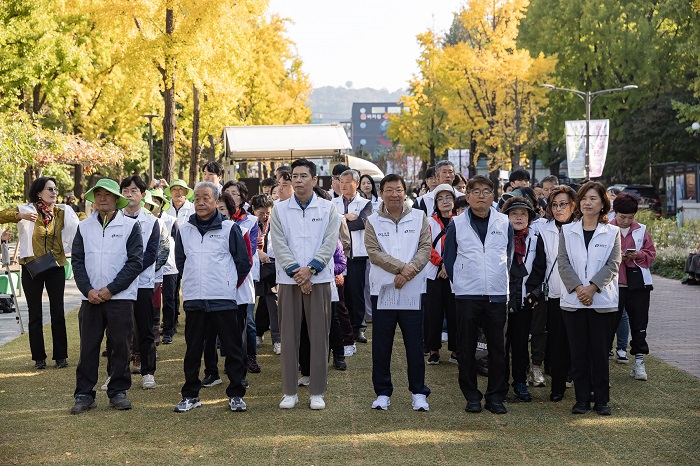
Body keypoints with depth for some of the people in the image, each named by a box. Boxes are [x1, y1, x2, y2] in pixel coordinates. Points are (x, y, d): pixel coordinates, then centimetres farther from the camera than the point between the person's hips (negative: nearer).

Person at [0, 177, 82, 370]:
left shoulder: (63, 212, 4)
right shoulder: (27, 210, -6)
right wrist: (20, 216, -33)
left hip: (56, 268, 2)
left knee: (58, 313, 4)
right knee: (35, 314, 4)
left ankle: (60, 356, 13)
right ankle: (39, 358, 12)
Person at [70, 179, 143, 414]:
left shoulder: (130, 226, 1)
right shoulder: (84, 227, 10)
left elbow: (135, 262, -5)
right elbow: (77, 262, 6)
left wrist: (110, 289, -11)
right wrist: (88, 290, -8)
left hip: (121, 297, -2)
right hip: (91, 297, 2)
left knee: (120, 345, 2)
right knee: (88, 346, 2)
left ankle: (118, 391, 13)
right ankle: (84, 394, 8)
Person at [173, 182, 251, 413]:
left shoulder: (229, 228, -1)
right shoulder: (184, 230, 8)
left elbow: (243, 263, 4)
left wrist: (228, 284, 7)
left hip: (224, 299, -3)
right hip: (194, 299, 3)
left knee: (233, 349, 1)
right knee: (193, 350, 8)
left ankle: (236, 395, 10)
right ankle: (190, 395, 17)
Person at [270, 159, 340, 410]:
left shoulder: (328, 208, 5)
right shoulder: (280, 209, 6)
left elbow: (330, 243, -3)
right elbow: (279, 245, -2)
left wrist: (310, 269, -15)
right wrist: (296, 272, -12)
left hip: (319, 279, 0)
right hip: (288, 280, 1)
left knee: (319, 335, 1)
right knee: (289, 336, 2)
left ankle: (317, 392, 8)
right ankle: (289, 392, 10)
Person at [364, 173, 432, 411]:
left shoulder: (419, 218, 6)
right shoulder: (373, 221, 5)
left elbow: (425, 248, -2)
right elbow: (374, 252, -6)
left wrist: (408, 272, -16)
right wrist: (401, 267, -17)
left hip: (412, 291, 0)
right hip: (383, 291, 0)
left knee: (415, 345, 3)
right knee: (381, 346, 5)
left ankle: (418, 393, 12)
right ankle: (383, 393, 14)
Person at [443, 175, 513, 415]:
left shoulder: (504, 224, 7)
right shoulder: (457, 224, 3)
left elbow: (510, 258, 14)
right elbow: (448, 260, 8)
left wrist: (502, 282, 10)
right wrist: (459, 283, 5)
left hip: (497, 295, 1)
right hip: (466, 296, -1)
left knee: (497, 348, 3)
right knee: (467, 349, 3)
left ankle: (496, 397, 12)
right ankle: (472, 397, 12)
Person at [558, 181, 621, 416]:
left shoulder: (612, 232, 5)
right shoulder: (567, 231, 8)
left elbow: (613, 265, -4)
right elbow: (563, 263, -1)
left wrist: (592, 287, -15)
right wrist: (578, 288, -14)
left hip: (603, 301, -1)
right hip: (573, 301, 1)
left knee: (600, 352, 1)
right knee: (578, 352, 4)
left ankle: (601, 400, 10)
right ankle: (582, 399, 11)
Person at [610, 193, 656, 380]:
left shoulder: (641, 230, 7)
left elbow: (651, 254, 9)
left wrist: (638, 255, -10)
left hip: (638, 284, 2)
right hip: (613, 284, -2)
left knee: (639, 323, 6)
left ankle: (639, 361, 13)